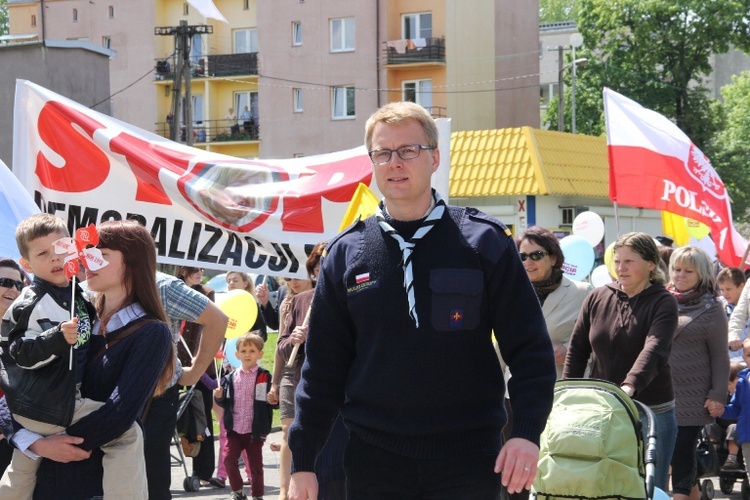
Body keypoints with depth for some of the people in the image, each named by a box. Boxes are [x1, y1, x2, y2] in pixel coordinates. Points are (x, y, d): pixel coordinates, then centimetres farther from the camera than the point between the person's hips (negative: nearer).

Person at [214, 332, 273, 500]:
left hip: (254, 430, -2)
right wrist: (219, 397, -7)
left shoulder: (264, 377, -2)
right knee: (229, 459, -6)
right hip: (234, 429, 2)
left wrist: (272, 400, -22)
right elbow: (226, 403, 13)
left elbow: (271, 400, 0)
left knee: (255, 464, 5)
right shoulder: (231, 378, 6)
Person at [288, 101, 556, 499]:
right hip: (373, 464, 2)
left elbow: (530, 347, -1)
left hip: (468, 462, -2)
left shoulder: (484, 242, 1)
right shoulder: (345, 253, 7)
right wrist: (302, 460, 5)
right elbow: (322, 366, 9)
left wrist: (527, 433, -13)